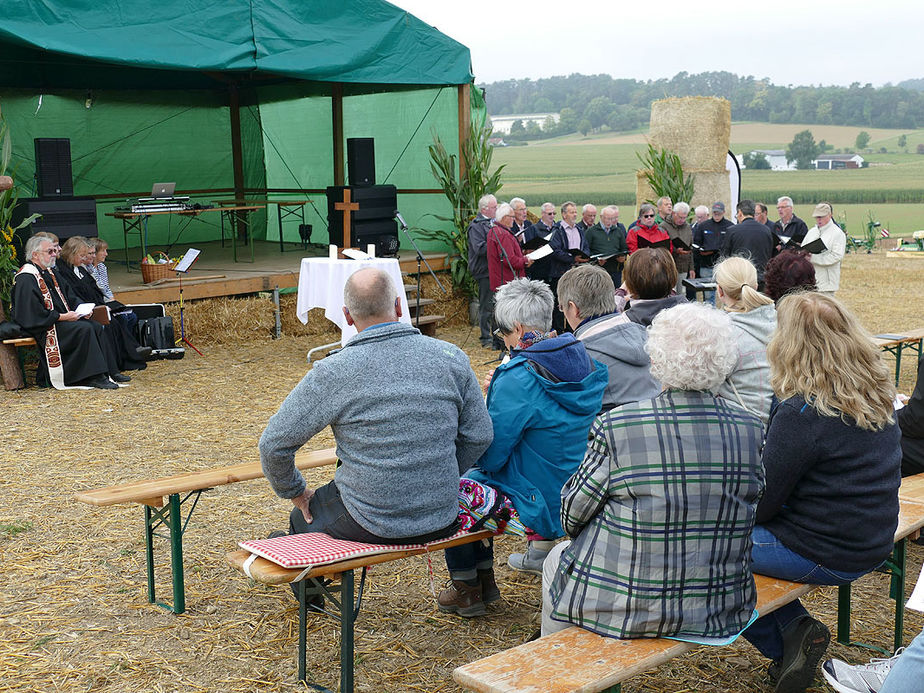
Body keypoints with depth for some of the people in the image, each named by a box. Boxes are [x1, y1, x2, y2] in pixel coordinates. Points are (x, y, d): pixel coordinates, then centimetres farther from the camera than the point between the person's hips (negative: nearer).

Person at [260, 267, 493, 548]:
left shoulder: (333, 372, -15)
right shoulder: (451, 358, -6)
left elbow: (274, 443, -9)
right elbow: (479, 436, 3)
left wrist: (295, 492, 10)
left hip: (371, 525, -4)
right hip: (442, 520, 4)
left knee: (301, 516, 26)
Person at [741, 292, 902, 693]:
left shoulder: (802, 413, -25)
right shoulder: (877, 394, 1)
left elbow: (760, 504, -17)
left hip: (826, 556, -8)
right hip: (873, 544, 9)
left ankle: (783, 645, 10)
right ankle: (796, 630, 20)